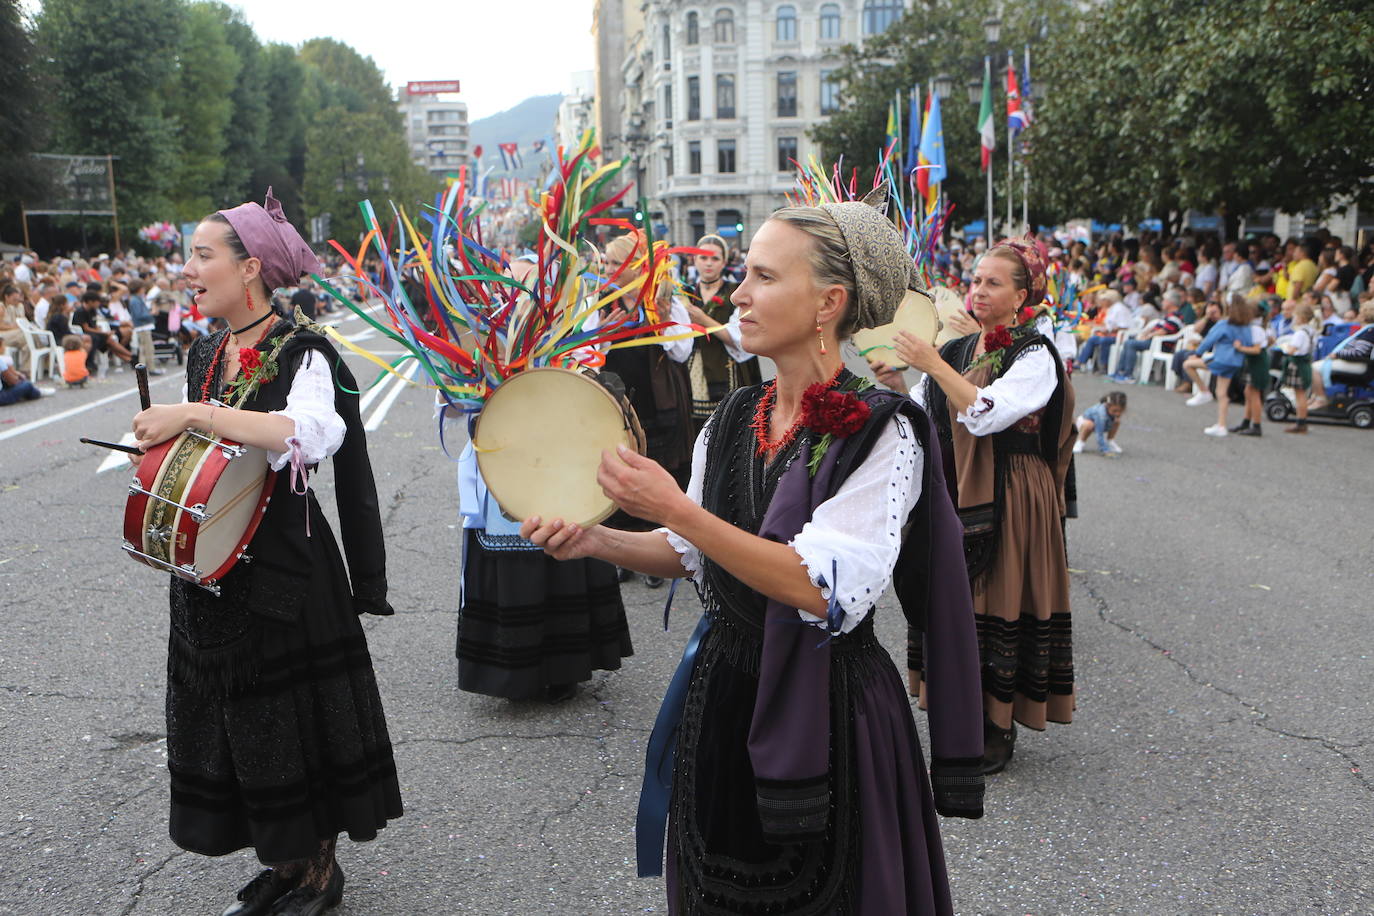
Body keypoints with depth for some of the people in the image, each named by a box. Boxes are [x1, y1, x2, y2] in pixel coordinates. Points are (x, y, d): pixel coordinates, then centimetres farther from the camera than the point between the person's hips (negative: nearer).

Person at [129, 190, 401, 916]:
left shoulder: (300, 352, -14)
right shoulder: (204, 356, 10)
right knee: (232, 719, 15)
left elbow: (316, 433, -35)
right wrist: (161, 439, 1)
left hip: (284, 569, -8)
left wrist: (195, 415, -33)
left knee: (295, 716, 5)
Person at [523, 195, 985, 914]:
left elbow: (827, 593, -28)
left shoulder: (883, 434, -17)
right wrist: (598, 541, -5)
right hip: (722, 699, 6)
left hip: (828, 712, -6)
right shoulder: (732, 421, 1)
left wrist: (676, 509, -29)